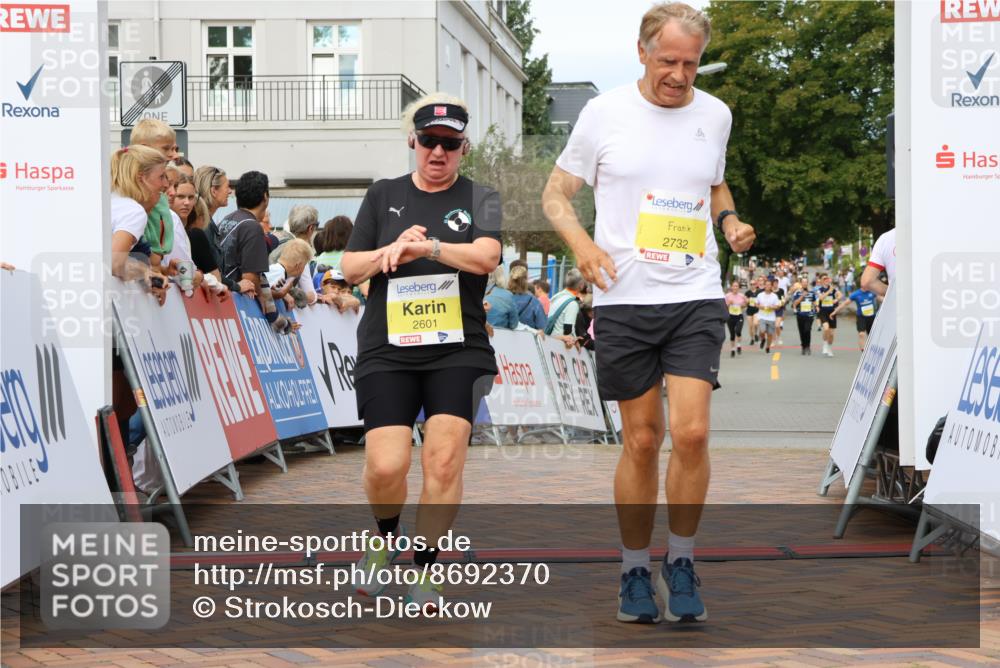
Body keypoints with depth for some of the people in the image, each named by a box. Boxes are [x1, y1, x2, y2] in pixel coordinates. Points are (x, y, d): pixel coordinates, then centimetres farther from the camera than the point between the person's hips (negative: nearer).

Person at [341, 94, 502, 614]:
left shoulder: (480, 198, 10)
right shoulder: (383, 196, 15)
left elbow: (486, 256, -9)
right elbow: (349, 268, 12)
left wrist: (426, 246, -22)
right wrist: (389, 252, -8)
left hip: (458, 352, -1)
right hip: (386, 352, 1)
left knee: (444, 458, -16)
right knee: (386, 464, -15)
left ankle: (424, 569, 1)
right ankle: (386, 537, 17)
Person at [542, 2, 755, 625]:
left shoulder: (715, 114, 7)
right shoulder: (605, 112, -2)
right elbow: (557, 192, 6)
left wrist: (730, 220, 4)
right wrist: (582, 242, -13)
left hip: (696, 298, 1)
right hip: (624, 299, -1)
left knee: (691, 432, -12)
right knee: (642, 440, 4)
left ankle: (682, 562, 6)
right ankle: (635, 568, 21)